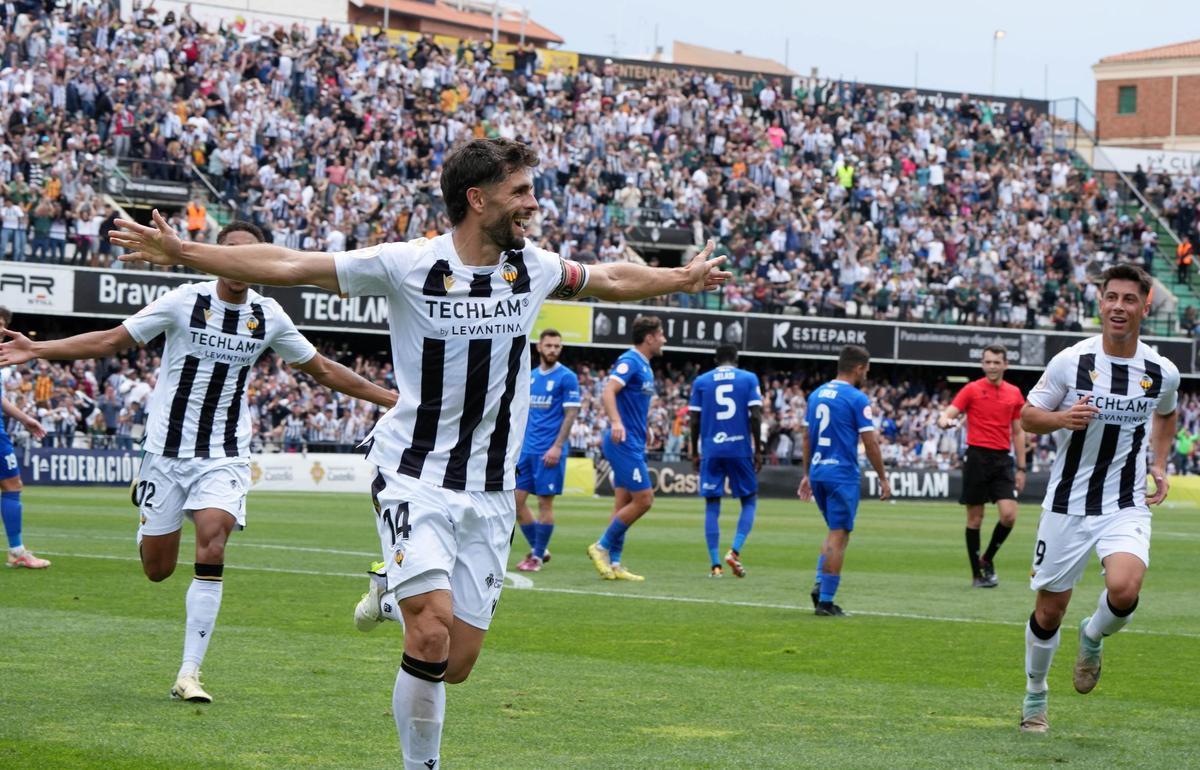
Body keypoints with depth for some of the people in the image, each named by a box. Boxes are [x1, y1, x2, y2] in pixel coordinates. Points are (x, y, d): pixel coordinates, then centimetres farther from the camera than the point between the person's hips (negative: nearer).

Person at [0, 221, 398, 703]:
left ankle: (188, 675, -15)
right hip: (168, 448, -1)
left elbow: (321, 369, 14)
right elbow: (112, 341, -3)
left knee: (212, 545, -21)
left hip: (224, 456, 1)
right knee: (157, 569, 3)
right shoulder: (185, 301, -7)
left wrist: (387, 397, 14)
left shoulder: (268, 316, 1)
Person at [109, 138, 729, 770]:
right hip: (415, 476, -4)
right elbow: (286, 266, -9)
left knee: (457, 664, 3)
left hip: (491, 491, 4)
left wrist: (684, 279, 35)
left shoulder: (534, 268, 3)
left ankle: (395, 592, 35)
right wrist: (181, 252, -13)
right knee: (432, 636, -22)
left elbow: (613, 279, 24)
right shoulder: (407, 264, -10)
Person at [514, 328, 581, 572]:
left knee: (545, 502, -3)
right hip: (527, 449, 7)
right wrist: (517, 442, 13)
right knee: (516, 500, 4)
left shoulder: (567, 377, -5)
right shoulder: (530, 377, 13)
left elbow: (570, 414, -9)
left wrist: (557, 447, -16)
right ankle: (538, 549, 17)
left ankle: (538, 556, 5)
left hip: (549, 451, -7)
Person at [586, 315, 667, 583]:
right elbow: (608, 392, -26)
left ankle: (614, 563, 8)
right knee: (643, 499, -11)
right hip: (624, 443, -10)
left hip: (632, 444, 10)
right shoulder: (629, 361, -13)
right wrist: (616, 423, -41)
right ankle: (602, 546, -4)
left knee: (624, 504, 8)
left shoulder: (644, 366, 17)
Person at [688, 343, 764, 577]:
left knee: (712, 505, 5)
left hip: (711, 451, 1)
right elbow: (755, 416, -4)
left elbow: (695, 420, 5)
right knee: (749, 502, 13)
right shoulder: (749, 379, 4)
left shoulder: (701, 381, 8)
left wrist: (695, 453, 13)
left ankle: (715, 565, -2)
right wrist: (758, 450, 3)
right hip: (740, 450, -1)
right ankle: (735, 551, -7)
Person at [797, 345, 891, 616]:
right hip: (843, 475, -7)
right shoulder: (857, 399, -10)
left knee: (835, 532, 21)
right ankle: (826, 601, -2)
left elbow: (807, 437, 14)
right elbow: (871, 443, -11)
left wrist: (806, 474, 21)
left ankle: (820, 584, 5)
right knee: (838, 535, -1)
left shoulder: (816, 394, 10)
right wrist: (883, 479, -3)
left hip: (818, 473, 7)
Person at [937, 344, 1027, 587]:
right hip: (977, 457, -3)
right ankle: (977, 574, 9)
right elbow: (947, 415, -6)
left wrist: (1021, 468, 12)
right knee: (975, 519, 1)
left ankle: (987, 559, 14)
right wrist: (945, 421, -31)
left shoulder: (1014, 393, 11)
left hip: (1002, 459, 3)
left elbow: (1018, 432, 16)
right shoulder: (972, 389, 1)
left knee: (1009, 515, -10)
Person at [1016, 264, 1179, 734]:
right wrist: (1062, 418, -20)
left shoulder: (1162, 373, -3)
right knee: (1050, 609, 7)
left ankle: (1093, 637, 10)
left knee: (1124, 589, -26)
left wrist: (1159, 464, 6)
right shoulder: (1070, 362, -9)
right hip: (1067, 504, 0)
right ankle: (1034, 696, 32)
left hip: (1127, 507, 0)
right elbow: (1028, 416, 1)